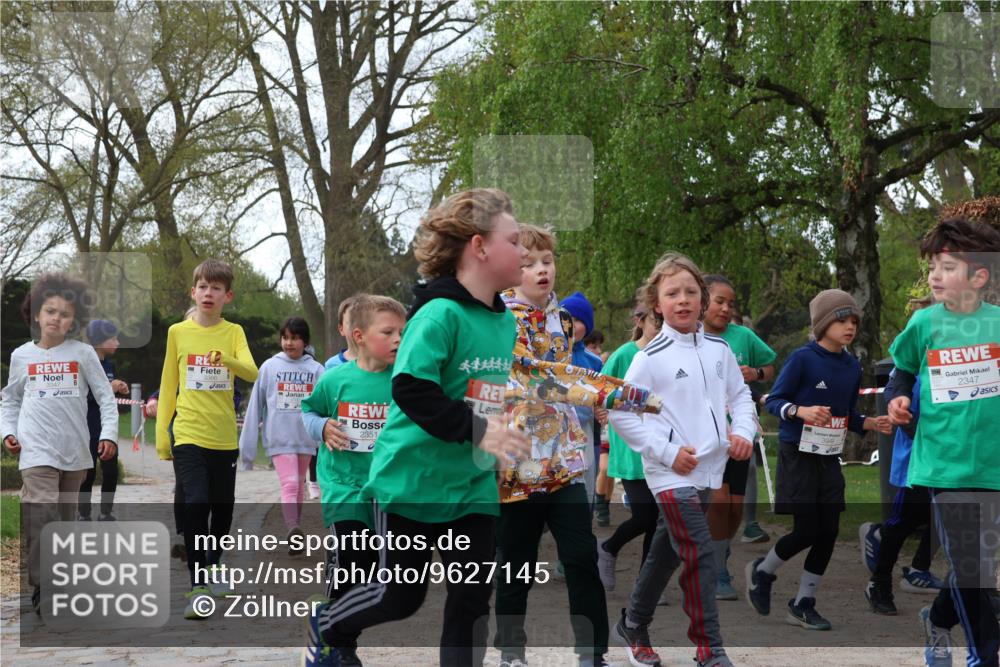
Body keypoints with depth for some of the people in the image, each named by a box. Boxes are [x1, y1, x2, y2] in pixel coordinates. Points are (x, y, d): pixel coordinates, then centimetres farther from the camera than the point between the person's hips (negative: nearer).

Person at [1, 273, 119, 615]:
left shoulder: (83, 353, 1)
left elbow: (106, 396, 2)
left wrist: (109, 434, -7)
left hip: (75, 451, 2)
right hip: (37, 449, -1)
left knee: (65, 518, 13)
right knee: (42, 516, -16)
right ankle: (42, 590, -15)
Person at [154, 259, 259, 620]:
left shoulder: (233, 333, 4)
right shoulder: (178, 332, 4)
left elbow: (252, 372, -14)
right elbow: (168, 387, 9)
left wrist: (226, 359, -35)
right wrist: (162, 435, 5)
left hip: (225, 436, 2)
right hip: (188, 434, -2)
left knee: (223, 507, 12)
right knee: (195, 505, -15)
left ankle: (213, 564, 39)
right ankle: (198, 586, -10)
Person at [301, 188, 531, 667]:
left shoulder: (505, 322, 6)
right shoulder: (441, 314, -19)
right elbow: (411, 390, -28)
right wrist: (476, 430, -32)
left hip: (473, 485, 6)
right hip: (411, 480, -6)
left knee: (472, 598, 2)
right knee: (402, 596, 7)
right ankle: (325, 627, 36)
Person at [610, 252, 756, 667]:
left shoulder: (719, 349, 6)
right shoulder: (651, 358, -11)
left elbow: (740, 394, 19)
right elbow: (620, 412, -10)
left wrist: (743, 431, 0)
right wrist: (666, 451, -13)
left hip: (709, 470, 6)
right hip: (671, 474, -6)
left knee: (668, 550, 18)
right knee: (700, 556, -13)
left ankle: (634, 624, 36)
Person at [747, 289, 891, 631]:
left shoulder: (853, 365, 6)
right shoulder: (802, 358, -14)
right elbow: (773, 400, -12)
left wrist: (870, 423, -4)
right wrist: (801, 411, -30)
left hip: (829, 458, 6)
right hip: (798, 456, -6)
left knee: (828, 533, 3)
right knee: (807, 531, -5)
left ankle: (803, 604, 17)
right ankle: (762, 571, 23)